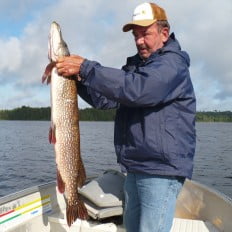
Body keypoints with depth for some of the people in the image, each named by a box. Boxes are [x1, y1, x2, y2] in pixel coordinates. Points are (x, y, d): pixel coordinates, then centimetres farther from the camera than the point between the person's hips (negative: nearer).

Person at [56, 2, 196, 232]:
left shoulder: (172, 62, -11)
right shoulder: (136, 64, 15)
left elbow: (137, 89, -30)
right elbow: (105, 99, 11)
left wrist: (86, 67, -25)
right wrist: (78, 78, -6)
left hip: (161, 170, -8)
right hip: (135, 167, 9)